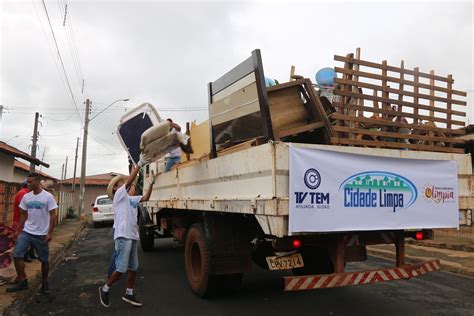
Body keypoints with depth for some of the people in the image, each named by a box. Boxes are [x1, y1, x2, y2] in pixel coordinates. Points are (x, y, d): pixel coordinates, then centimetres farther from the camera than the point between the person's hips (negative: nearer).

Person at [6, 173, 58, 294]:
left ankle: (44, 283, 26)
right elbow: (23, 215, 13)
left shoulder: (48, 196, -12)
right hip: (26, 232, 5)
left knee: (44, 260, 7)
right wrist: (18, 230, 9)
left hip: (41, 234, -5)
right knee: (17, 255, -2)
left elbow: (53, 215, -12)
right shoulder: (26, 197, 3)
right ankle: (22, 281, 13)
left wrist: (49, 233, -17)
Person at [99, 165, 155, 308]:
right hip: (123, 236, -8)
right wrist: (138, 165, -9)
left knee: (133, 267, 11)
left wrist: (151, 182, 4)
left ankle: (129, 294, 22)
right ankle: (105, 289, 15)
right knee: (121, 268, -6)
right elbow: (130, 179, -13)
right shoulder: (119, 194, -2)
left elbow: (145, 198, 11)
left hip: (132, 236, 8)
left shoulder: (130, 198, 18)